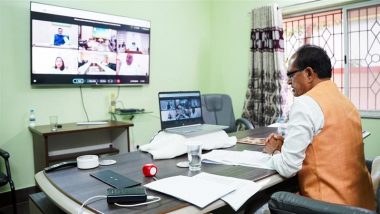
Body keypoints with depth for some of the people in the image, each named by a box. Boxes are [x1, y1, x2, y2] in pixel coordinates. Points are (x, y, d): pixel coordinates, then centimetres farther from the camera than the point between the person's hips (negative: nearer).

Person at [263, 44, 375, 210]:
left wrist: (275, 151, 2)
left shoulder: (305, 103, -17)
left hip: (331, 203, -8)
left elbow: (287, 168, -17)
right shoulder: (346, 102, 8)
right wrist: (286, 144, 10)